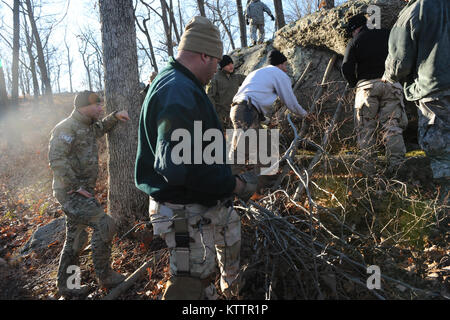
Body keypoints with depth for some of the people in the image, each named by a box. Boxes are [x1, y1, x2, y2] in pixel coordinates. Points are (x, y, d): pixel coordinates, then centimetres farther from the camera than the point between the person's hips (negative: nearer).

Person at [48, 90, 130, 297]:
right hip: (70, 193, -10)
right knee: (104, 224, -16)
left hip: (81, 191, 10)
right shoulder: (67, 128, -16)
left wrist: (115, 116, 20)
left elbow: (102, 127, 37)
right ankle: (105, 277, -2)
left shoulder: (88, 126, 13)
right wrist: (75, 186, -26)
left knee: (76, 239, 15)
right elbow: (57, 159, -26)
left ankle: (65, 285, 29)